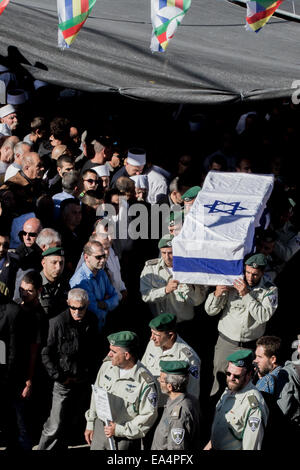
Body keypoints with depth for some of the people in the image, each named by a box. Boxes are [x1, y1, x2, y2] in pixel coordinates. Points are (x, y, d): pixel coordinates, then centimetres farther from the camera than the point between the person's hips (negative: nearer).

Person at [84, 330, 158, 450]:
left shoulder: (145, 381, -20)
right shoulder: (107, 365, -2)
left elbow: (149, 416, -16)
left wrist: (119, 430, -17)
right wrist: (90, 424, 14)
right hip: (100, 429, 5)